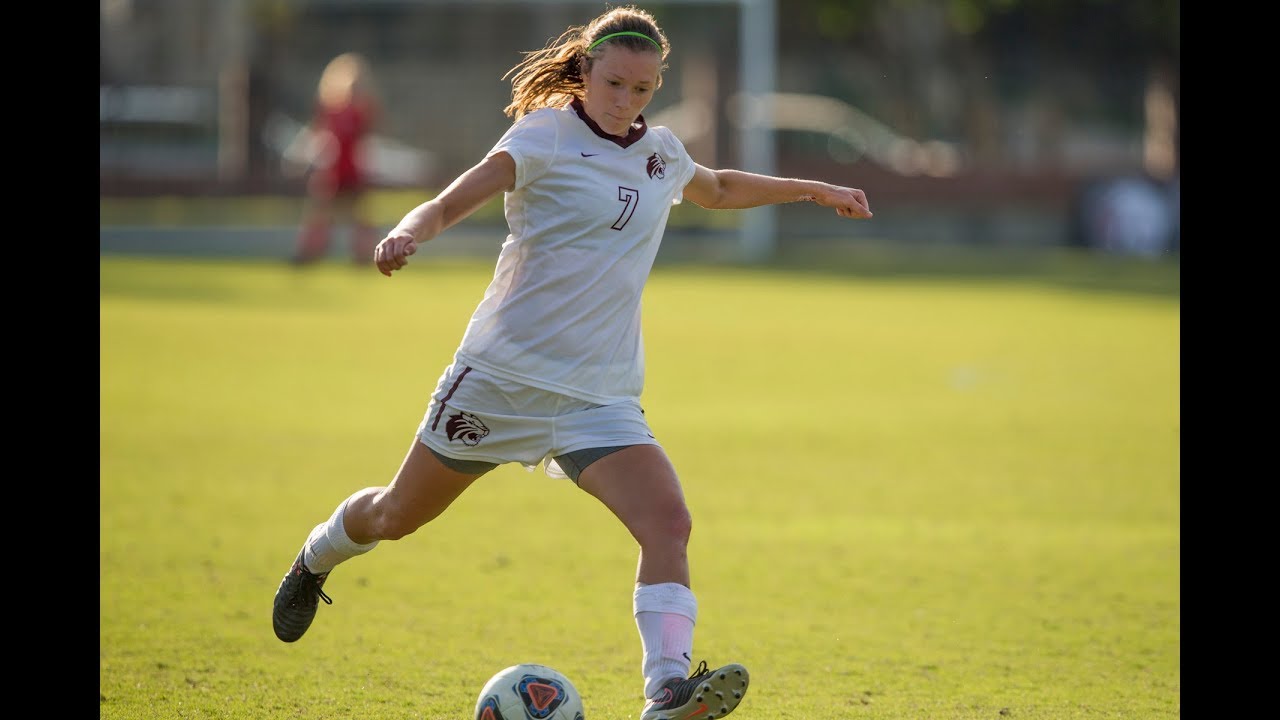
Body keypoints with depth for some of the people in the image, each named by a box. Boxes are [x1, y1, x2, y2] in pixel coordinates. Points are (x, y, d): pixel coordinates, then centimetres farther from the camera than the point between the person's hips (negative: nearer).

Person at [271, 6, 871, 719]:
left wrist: (816, 189, 34)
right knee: (397, 516, 13)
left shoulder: (662, 153, 11)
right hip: (502, 369, -4)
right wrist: (408, 235, -38)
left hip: (601, 394, 4)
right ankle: (316, 560, 47)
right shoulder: (546, 137, -7)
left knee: (669, 524, -22)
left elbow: (719, 188, 35)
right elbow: (448, 204, -16)